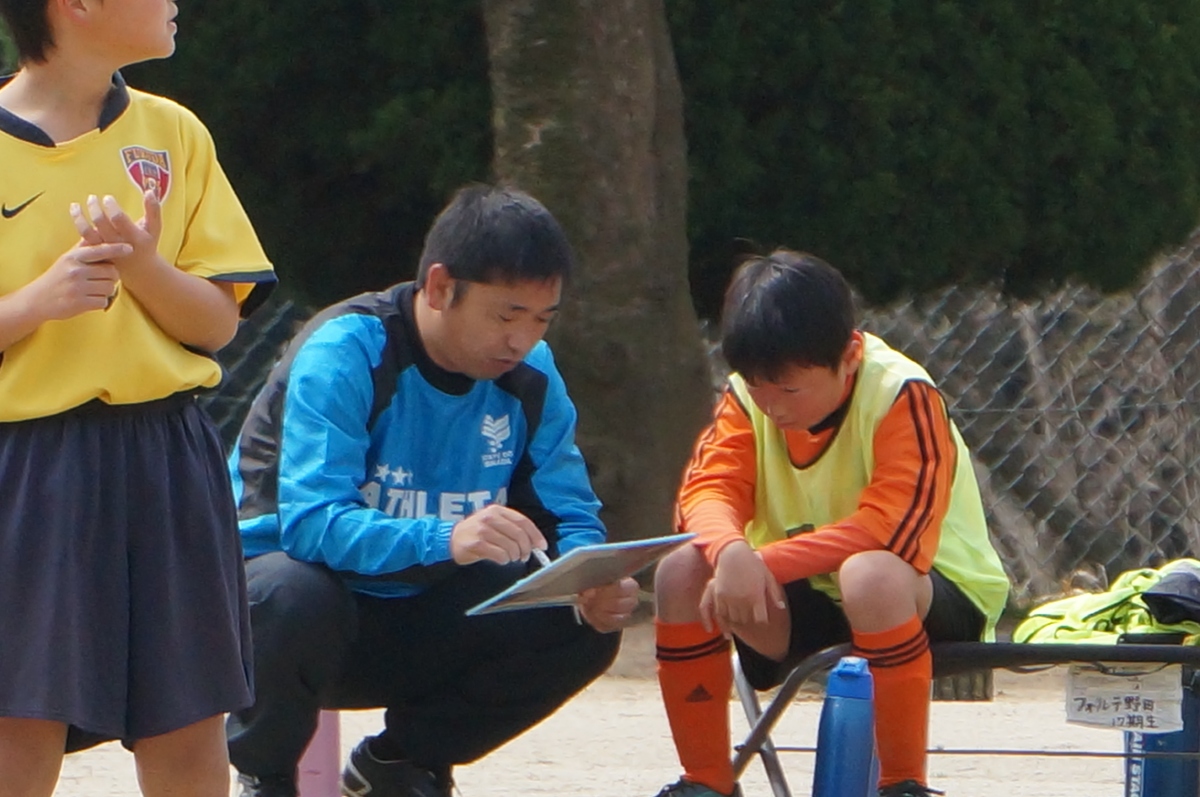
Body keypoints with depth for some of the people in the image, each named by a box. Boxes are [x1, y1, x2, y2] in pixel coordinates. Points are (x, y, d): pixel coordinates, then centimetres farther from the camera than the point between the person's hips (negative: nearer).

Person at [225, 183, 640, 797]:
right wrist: (443, 539, -50)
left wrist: (595, 583, -25)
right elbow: (311, 522, -33)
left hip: (418, 620, 6)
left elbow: (571, 516, 0)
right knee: (295, 594, -39)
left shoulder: (529, 375, -3)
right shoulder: (345, 354, -23)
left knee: (584, 623, -14)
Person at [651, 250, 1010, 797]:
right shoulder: (750, 394, -5)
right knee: (681, 575, -19)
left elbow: (893, 529, -31)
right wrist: (731, 552, -39)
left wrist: (767, 563, -36)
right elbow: (709, 490, -14)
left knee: (871, 576, -40)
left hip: (938, 593, -5)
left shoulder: (904, 397, -22)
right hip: (808, 599, 5)